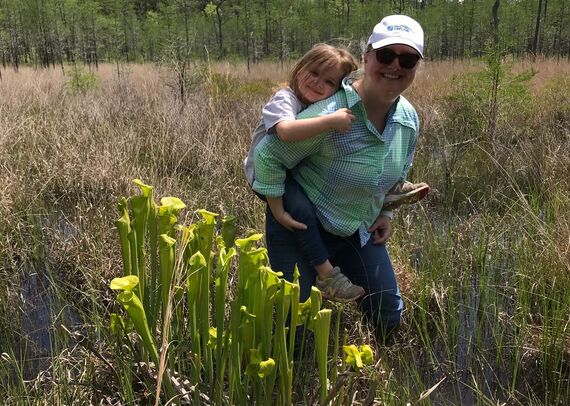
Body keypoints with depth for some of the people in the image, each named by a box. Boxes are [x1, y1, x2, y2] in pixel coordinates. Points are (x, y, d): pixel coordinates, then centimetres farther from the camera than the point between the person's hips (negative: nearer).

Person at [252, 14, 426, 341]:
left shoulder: (409, 119, -5)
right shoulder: (331, 113, -31)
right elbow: (268, 154, -21)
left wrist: (386, 213, 8)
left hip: (360, 230, 7)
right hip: (301, 227, -6)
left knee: (389, 315, 14)